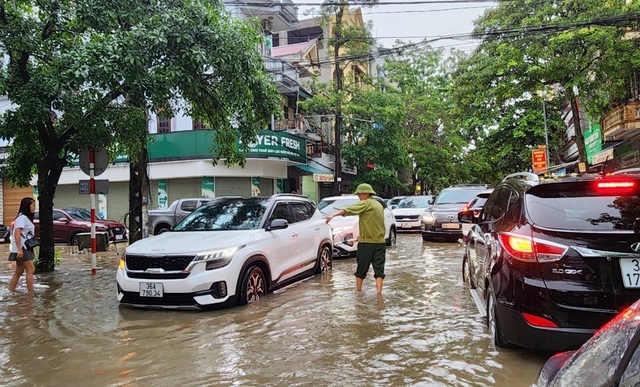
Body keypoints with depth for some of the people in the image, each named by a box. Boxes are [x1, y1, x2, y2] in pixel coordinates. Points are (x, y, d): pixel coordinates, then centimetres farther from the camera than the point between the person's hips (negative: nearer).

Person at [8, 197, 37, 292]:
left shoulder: (26, 217, 16)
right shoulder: (22, 217, -14)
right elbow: (17, 233, -22)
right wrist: (19, 249, -27)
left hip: (25, 249, 10)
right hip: (21, 249, -10)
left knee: (19, 271, 12)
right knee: (31, 270, -8)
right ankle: (31, 293, -6)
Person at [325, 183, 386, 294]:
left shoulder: (366, 203, -8)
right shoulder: (378, 204, 16)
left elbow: (348, 210, -22)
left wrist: (333, 215, -32)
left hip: (366, 242, -6)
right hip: (380, 242, 6)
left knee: (361, 268, 9)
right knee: (379, 269, 3)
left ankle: (358, 290, 20)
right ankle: (379, 293, -3)